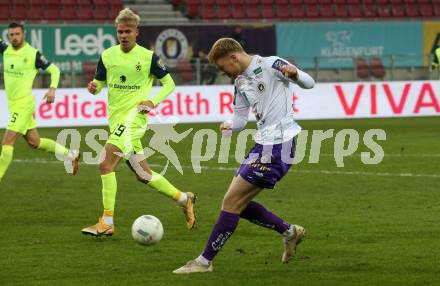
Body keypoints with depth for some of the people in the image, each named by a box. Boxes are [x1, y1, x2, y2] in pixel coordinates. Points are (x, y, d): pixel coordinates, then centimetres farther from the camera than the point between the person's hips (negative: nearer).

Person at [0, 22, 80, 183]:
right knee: (35, 142, 17)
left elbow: (54, 69, -6)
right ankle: (70, 155, 32)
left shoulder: (33, 54, -12)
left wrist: (52, 89, -20)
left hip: (23, 104, -8)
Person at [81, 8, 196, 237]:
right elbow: (99, 83, 14)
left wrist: (153, 101, -11)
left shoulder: (148, 57, -4)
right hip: (116, 120, 6)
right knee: (143, 175, 11)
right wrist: (94, 88, -10)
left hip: (134, 117, -6)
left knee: (105, 162, -21)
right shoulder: (107, 55, 7)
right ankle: (184, 199, 30)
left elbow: (169, 83, 5)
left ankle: (107, 222, -19)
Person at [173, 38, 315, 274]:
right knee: (238, 203, 11)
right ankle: (289, 232, 23)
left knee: (232, 200, -9)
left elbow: (309, 83, -12)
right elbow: (240, 119, 16)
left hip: (278, 146, -10)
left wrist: (294, 73, -35)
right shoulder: (241, 82, 15)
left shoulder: (271, 65, -9)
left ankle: (205, 261, -3)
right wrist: (229, 126, -8)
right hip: (263, 145, 10)